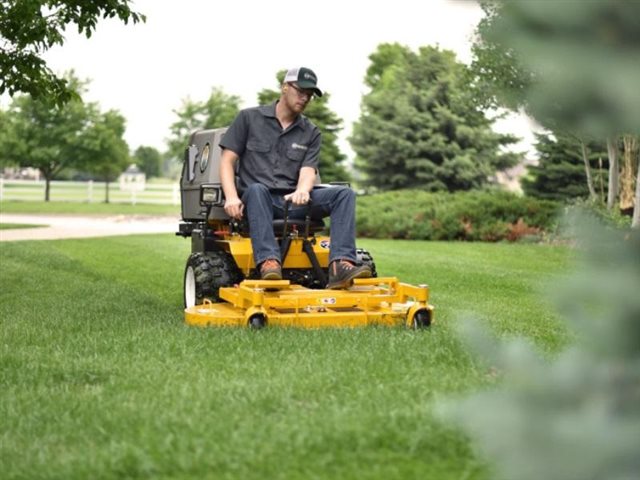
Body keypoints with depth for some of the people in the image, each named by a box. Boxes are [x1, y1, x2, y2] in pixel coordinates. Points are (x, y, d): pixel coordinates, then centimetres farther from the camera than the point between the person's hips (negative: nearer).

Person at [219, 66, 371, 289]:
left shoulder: (311, 133, 14)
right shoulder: (249, 118, 7)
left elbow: (308, 169, -1)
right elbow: (227, 160, 3)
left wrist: (302, 190, -27)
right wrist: (232, 196, -17)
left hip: (292, 202, 3)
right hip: (258, 197, -3)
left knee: (344, 193, -20)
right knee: (256, 189, -39)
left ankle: (341, 265, -39)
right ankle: (268, 261, -54)